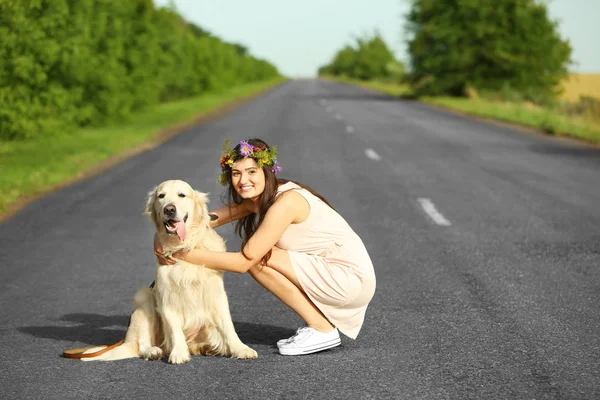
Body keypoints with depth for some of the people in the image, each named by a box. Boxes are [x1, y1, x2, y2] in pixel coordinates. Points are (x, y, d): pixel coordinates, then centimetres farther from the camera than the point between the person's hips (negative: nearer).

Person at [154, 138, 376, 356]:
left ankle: (323, 331, -6)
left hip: (350, 277, -9)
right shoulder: (258, 198, 4)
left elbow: (244, 262, -22)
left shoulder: (286, 202, -23)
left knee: (257, 258, -15)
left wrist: (185, 255, -21)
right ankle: (320, 322, 9)